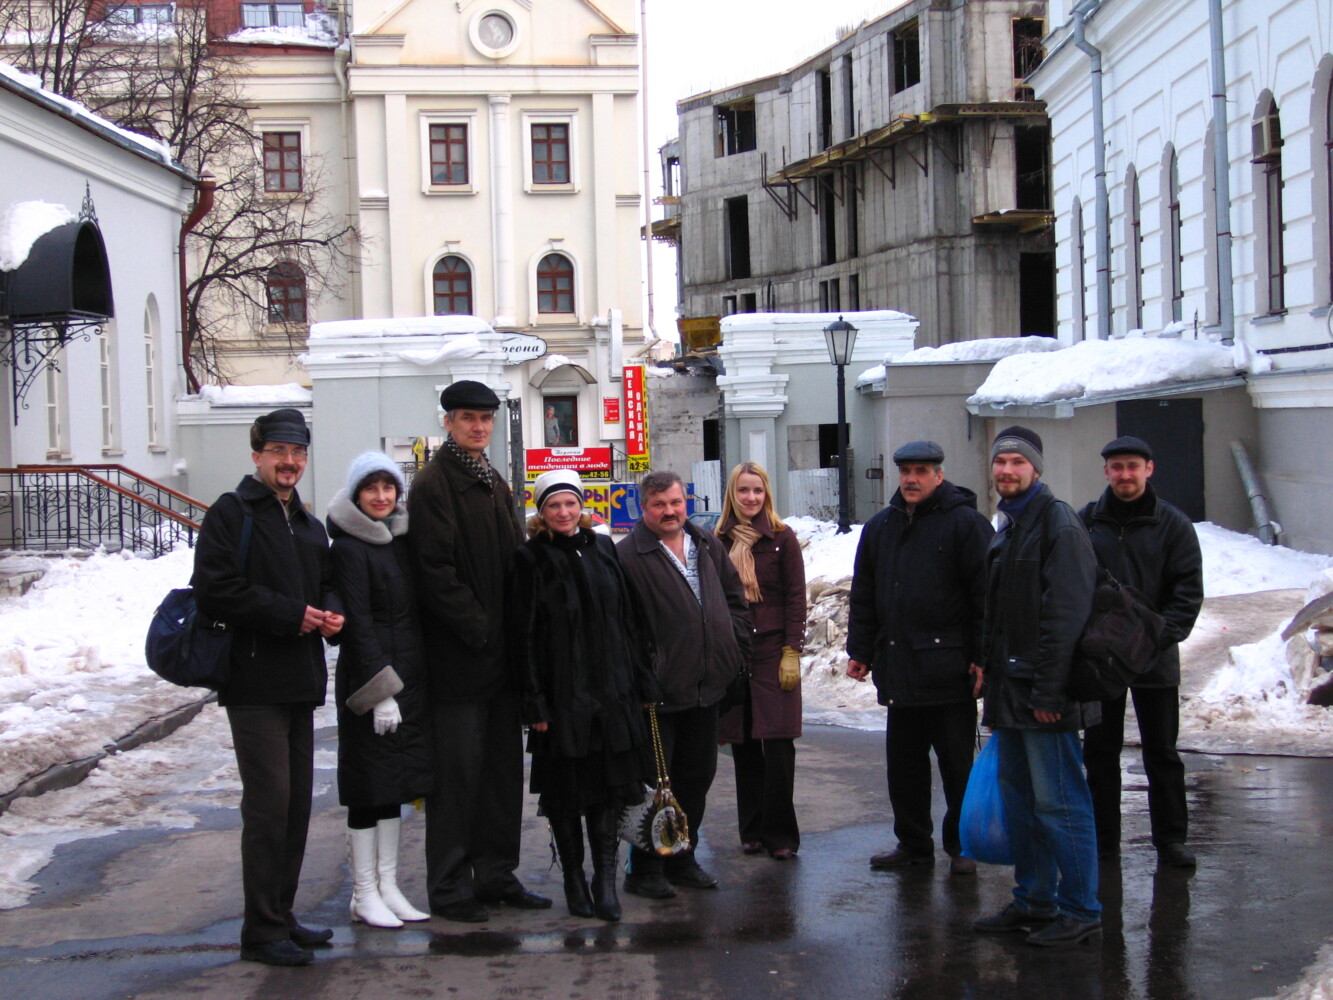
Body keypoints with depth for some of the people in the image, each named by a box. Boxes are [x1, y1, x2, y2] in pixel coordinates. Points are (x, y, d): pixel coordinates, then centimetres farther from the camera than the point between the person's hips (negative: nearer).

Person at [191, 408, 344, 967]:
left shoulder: (308, 526, 20)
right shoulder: (231, 514, -5)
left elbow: (327, 582, 27)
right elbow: (214, 591, -15)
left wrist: (331, 611, 2)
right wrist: (290, 615, -17)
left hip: (299, 684, 8)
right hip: (254, 683, -8)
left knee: (297, 802, 11)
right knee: (269, 801, -9)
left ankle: (281, 916, 21)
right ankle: (262, 931, -3)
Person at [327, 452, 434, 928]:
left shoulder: (404, 539, 11)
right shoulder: (350, 547, -10)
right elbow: (357, 623, -14)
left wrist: (410, 681, 9)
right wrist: (380, 689, -18)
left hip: (409, 676, 7)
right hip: (369, 679, -7)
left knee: (396, 783, 12)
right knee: (368, 786, -1)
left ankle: (388, 887, 21)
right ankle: (365, 894, 8)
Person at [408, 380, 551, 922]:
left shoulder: (495, 485, 18)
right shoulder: (432, 485, -8)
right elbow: (435, 573, -16)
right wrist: (479, 629, -17)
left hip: (501, 650, 8)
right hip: (457, 655, -8)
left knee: (503, 769, 11)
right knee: (456, 772, -3)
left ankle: (496, 875, 20)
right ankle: (449, 887, 6)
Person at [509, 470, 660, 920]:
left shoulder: (603, 550, 10)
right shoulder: (532, 559, -3)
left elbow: (629, 619, 12)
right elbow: (523, 635, -6)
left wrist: (642, 682, 9)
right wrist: (535, 702, -11)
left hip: (611, 692, 3)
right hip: (561, 694, -3)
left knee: (608, 786, 1)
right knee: (565, 790, 4)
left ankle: (606, 878, 6)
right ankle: (574, 878, 15)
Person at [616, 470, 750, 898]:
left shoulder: (708, 546, 10)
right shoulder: (628, 556, -12)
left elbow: (734, 596, 20)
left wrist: (733, 647, 10)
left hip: (706, 685, 7)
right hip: (658, 691, -7)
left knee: (697, 774, 15)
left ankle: (682, 859, 28)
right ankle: (645, 870, 9)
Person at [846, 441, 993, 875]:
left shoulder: (966, 523, -4)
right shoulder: (879, 528, 14)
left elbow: (986, 595, -8)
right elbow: (863, 596, 18)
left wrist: (982, 657, -12)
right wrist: (860, 651, 12)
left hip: (949, 670, -6)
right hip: (898, 668, 6)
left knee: (958, 764, 3)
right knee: (903, 763, 11)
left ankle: (962, 844, 14)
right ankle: (913, 843, 21)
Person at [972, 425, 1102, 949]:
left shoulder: (1057, 522, -12)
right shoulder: (1007, 523, 17)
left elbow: (1065, 612, -19)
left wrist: (1048, 690, -22)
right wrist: (991, 672, 16)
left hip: (1043, 691, -9)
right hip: (1009, 689, 10)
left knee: (1059, 802, -6)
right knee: (1018, 797, 14)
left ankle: (1080, 911, 2)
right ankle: (1034, 901, 23)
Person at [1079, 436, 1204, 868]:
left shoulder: (1172, 524, 0)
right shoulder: (1085, 522, 3)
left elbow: (1189, 590, -4)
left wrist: (1159, 636, -15)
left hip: (1156, 661, -1)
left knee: (1162, 753, 6)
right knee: (1100, 752, 8)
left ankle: (1170, 838, 15)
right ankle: (1103, 839, 17)